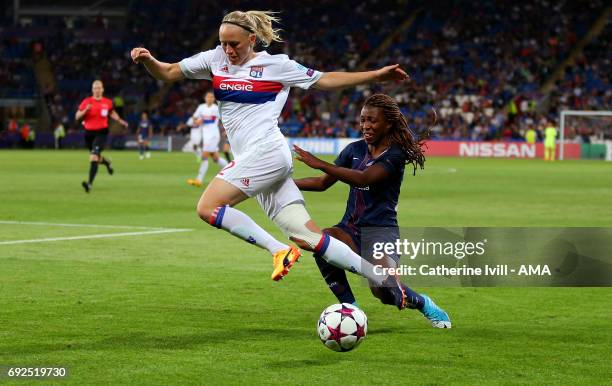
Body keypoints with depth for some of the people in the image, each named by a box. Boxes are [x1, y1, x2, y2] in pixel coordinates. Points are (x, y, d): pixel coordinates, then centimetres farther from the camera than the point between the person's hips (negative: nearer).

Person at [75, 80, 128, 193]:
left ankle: (90, 183, -25)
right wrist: (85, 110, -19)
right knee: (95, 157, 18)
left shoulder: (108, 102, 2)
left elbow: (112, 113, 23)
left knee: (94, 157, -20)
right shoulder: (86, 102, -2)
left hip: (101, 133, -3)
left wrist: (120, 120, 10)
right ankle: (107, 162, 55)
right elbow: (77, 117, -2)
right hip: (89, 133, 3)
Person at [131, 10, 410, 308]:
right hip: (253, 160, 6)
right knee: (308, 237, 0)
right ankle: (385, 280, 1)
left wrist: (376, 75, 6)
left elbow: (324, 80, 9)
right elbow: (167, 73, 16)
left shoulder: (276, 65, 1)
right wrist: (147, 60, -5)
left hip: (266, 152, -6)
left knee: (208, 208, -17)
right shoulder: (215, 59, 15)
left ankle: (279, 250, -13)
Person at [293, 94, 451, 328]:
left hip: (380, 229, -5)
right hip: (350, 229, 5)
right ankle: (351, 310, -14)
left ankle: (425, 305, 11)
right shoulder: (355, 149, 12)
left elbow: (363, 178, -25)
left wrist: (320, 164, -31)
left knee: (384, 289, -28)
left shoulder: (395, 155, -8)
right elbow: (323, 183, 19)